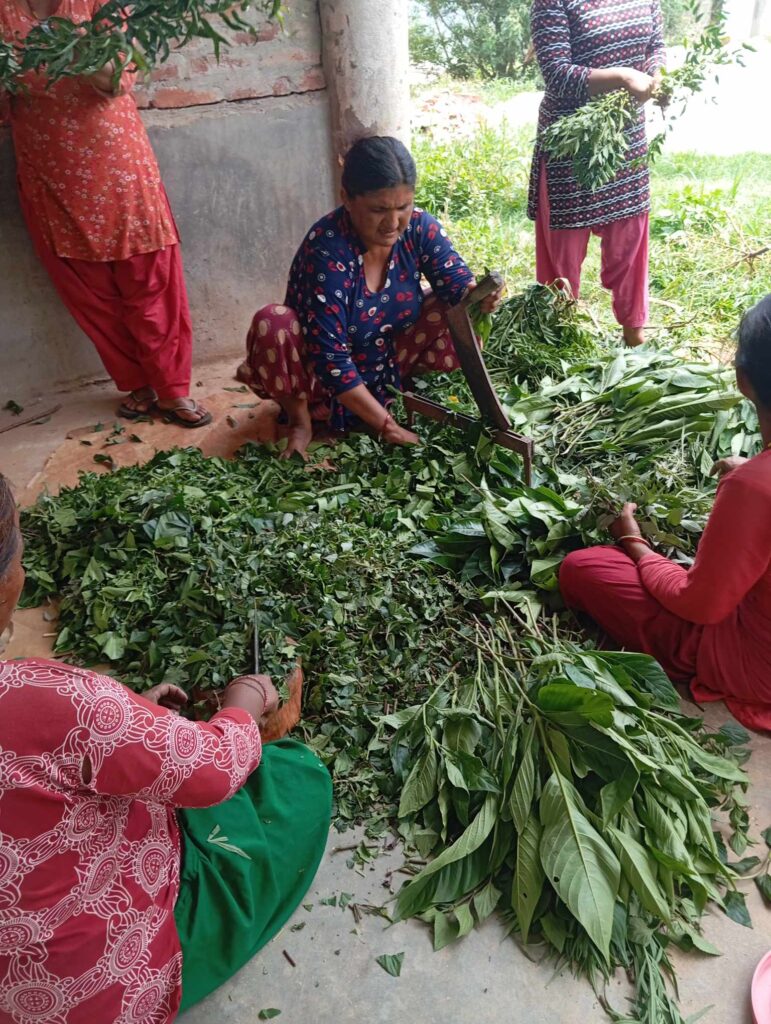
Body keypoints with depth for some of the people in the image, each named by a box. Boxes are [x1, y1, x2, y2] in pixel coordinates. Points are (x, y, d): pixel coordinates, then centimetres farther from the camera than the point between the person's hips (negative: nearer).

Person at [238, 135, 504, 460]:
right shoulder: (326, 250, -29)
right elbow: (329, 357, -32)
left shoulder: (420, 227, -13)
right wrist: (386, 426, -35)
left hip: (388, 362, 4)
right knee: (272, 324, -33)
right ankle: (299, 415, -8)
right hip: (324, 376, -4)